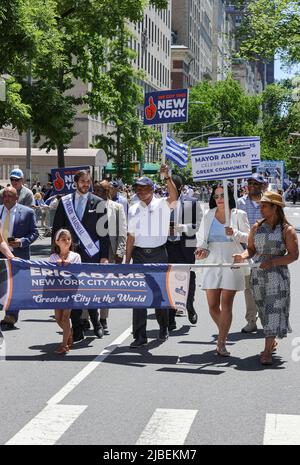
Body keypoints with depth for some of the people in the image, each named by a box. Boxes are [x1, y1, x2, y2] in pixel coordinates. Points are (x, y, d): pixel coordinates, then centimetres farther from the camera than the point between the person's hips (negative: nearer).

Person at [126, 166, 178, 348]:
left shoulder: (162, 205, -1)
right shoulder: (133, 209, 8)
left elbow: (174, 196, -24)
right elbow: (131, 237, 9)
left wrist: (167, 177, -37)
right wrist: (127, 261, 5)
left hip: (159, 253, -2)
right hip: (139, 254, 2)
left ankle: (164, 328, 26)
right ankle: (140, 336, 2)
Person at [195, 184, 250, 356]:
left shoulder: (239, 215, 3)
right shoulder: (208, 215, 11)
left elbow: (248, 238, 2)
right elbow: (201, 237, 13)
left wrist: (235, 233, -16)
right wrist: (202, 248, -7)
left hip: (232, 264, -3)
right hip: (213, 263, 3)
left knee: (226, 305, -6)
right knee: (212, 306, 3)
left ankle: (221, 343, -1)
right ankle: (224, 333, 28)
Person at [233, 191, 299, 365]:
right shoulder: (257, 227, 9)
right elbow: (251, 248, 12)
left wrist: (273, 261, -21)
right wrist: (243, 256, -10)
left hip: (277, 274, -5)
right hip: (257, 274, 5)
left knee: (273, 310, -10)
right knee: (263, 309, 12)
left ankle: (267, 351, -11)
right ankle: (272, 342, 32)